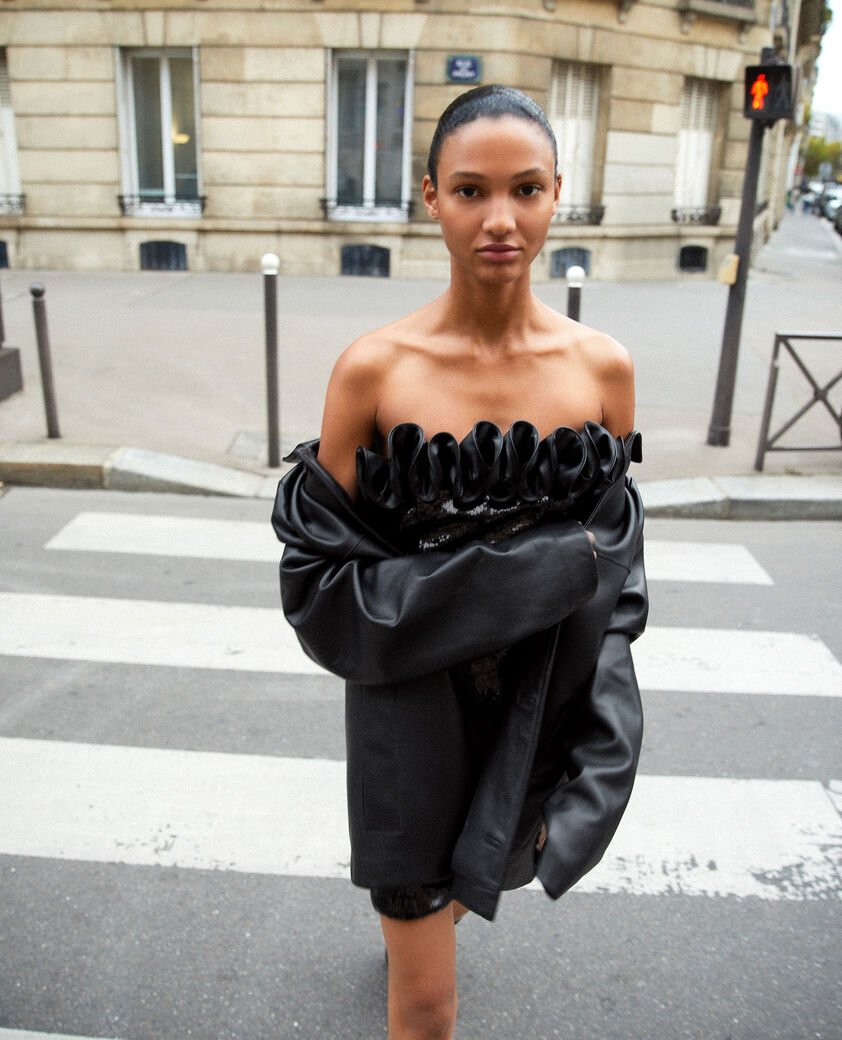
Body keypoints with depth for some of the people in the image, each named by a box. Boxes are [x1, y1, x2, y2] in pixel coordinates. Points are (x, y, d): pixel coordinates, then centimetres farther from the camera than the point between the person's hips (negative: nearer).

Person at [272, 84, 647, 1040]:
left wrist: (581, 773, -7)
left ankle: (410, 914, 68)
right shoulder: (373, 368, -16)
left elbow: (614, 563, -2)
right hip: (413, 708, -3)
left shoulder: (601, 367, -9)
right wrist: (532, 574, -22)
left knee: (473, 869, 32)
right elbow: (321, 567, -12)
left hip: (539, 710, 3)